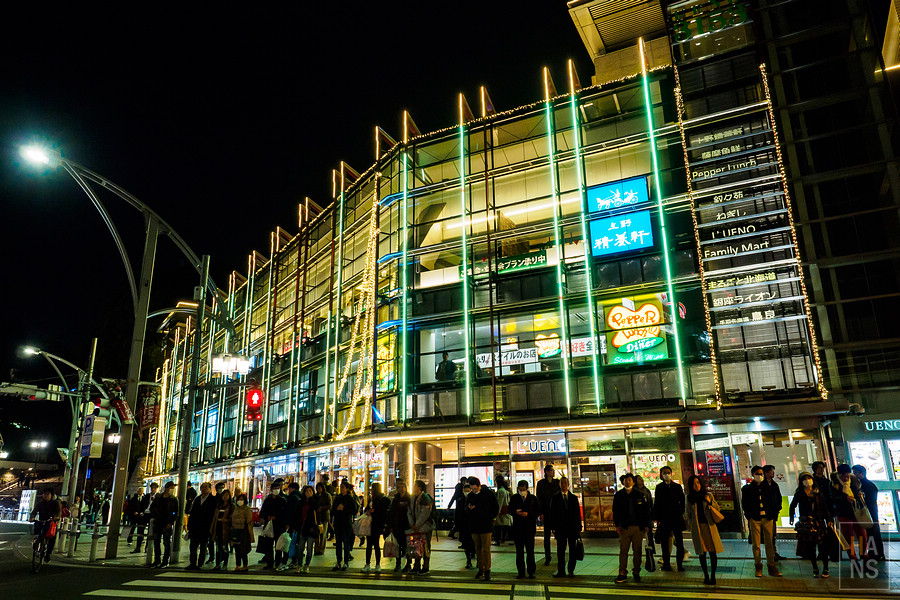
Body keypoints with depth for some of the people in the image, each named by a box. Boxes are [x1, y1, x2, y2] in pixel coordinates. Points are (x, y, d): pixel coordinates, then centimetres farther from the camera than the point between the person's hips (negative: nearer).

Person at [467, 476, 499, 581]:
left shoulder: (489, 494, -5)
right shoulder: (470, 495, 7)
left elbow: (496, 508, 2)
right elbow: (466, 508, 18)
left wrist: (490, 518, -5)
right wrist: (469, 508, -4)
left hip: (486, 526, -4)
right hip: (474, 526, 4)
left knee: (486, 549, -6)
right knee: (478, 549, 9)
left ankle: (487, 571, -1)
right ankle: (480, 570, 18)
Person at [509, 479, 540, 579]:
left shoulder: (533, 498, 2)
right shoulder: (514, 498, 7)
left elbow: (538, 511, -1)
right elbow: (510, 510, 10)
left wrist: (528, 514, -15)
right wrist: (516, 512, -12)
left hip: (530, 528, -2)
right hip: (517, 528, 2)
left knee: (530, 551, 1)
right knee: (519, 551, 6)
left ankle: (531, 572, 9)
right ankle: (521, 572, 13)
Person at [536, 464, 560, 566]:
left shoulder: (557, 482, 6)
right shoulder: (541, 483, 0)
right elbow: (539, 499, 0)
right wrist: (541, 513, -7)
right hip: (546, 512, -2)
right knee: (547, 535, 3)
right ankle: (547, 558, 11)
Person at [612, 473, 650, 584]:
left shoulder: (640, 495, 3)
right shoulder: (618, 496, 4)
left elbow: (646, 511, 8)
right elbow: (615, 511, 7)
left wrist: (646, 525, 3)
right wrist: (617, 525, 0)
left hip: (638, 528, 0)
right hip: (624, 527, 0)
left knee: (637, 551, 7)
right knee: (623, 550, -1)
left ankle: (636, 573, 19)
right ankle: (622, 574, 5)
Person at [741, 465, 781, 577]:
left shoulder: (767, 488, 14)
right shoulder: (747, 489, 6)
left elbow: (773, 502, 15)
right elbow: (744, 504, 5)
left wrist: (772, 515, 3)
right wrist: (749, 516, -4)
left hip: (767, 518, 2)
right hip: (754, 519, -2)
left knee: (769, 543, 3)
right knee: (756, 544, 0)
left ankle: (771, 567, 10)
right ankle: (758, 567, 7)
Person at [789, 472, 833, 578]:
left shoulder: (818, 493, 7)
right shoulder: (799, 494, 4)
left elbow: (825, 507, 8)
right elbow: (792, 506, 11)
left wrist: (828, 520, 0)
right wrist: (791, 518, 6)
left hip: (819, 521, 0)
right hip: (806, 523, 0)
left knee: (823, 545, -4)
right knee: (810, 546, 1)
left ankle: (825, 569, 9)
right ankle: (815, 569, 14)